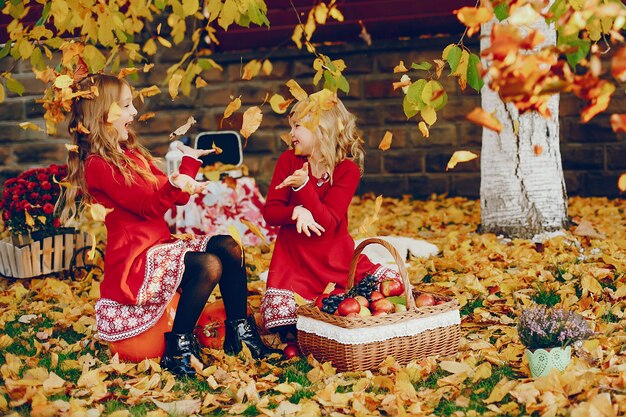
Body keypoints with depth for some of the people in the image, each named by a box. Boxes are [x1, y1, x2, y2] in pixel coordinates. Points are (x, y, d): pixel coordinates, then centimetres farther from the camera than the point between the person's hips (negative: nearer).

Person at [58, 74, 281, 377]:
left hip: (160, 243, 9)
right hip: (134, 259, -9)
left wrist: (189, 162, 12)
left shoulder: (131, 154, 17)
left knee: (229, 247, -6)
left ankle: (239, 331, -1)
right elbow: (148, 207, -19)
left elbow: (174, 198, 20)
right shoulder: (97, 165, -13)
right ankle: (177, 349, -16)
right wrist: (174, 185, -29)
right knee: (209, 265, -28)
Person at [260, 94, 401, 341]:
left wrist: (303, 186, -30)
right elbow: (270, 213, -4)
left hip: (336, 257, 0)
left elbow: (327, 224, -18)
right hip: (294, 258, 0)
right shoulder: (289, 160, 0)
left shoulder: (348, 170, -8)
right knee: (282, 317, -23)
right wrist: (296, 212, -25)